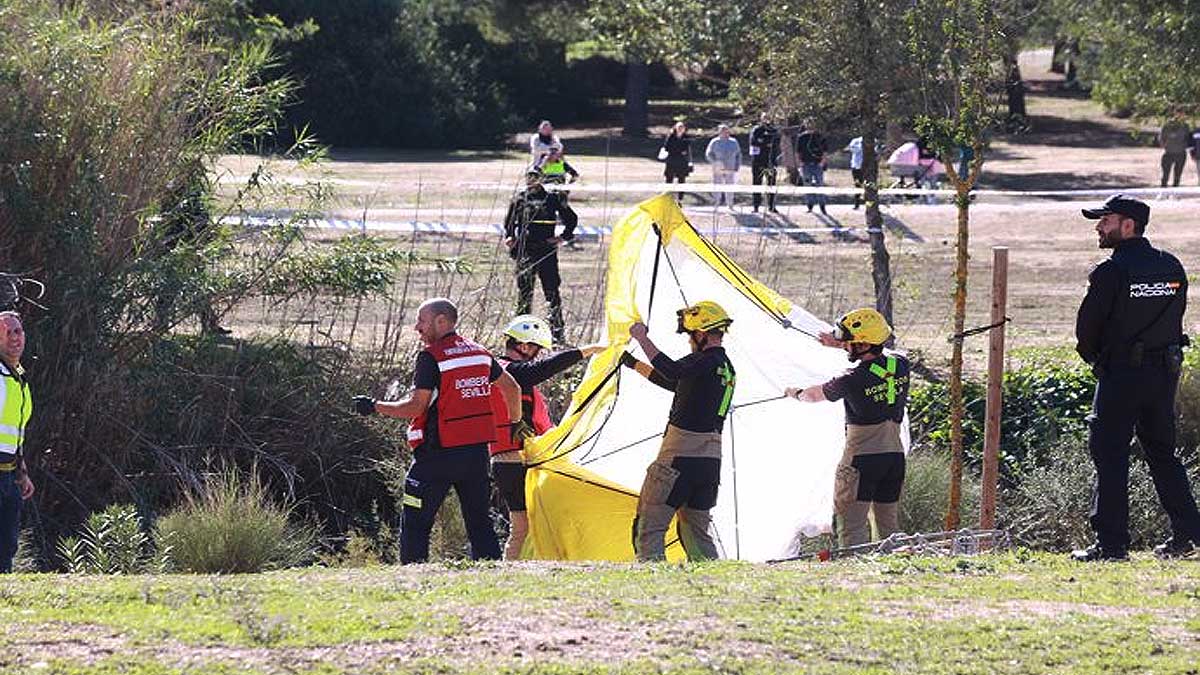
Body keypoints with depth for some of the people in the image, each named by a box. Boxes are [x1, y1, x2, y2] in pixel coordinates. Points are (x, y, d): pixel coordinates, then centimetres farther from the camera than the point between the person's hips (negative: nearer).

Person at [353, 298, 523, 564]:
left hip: (439, 453, -6)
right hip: (477, 452, 6)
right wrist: (515, 423, 36)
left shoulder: (431, 357, -12)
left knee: (414, 523, 1)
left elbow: (416, 407, -15)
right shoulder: (479, 352, 10)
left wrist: (375, 406, -3)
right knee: (479, 520, 11)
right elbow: (512, 388, 21)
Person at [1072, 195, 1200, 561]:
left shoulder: (1110, 272, -14)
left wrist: (1097, 359, 10)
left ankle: (1111, 543, -5)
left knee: (1110, 455, -1)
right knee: (1162, 452, 17)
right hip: (1165, 372, 7)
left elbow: (1086, 329, -9)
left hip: (1121, 373, -7)